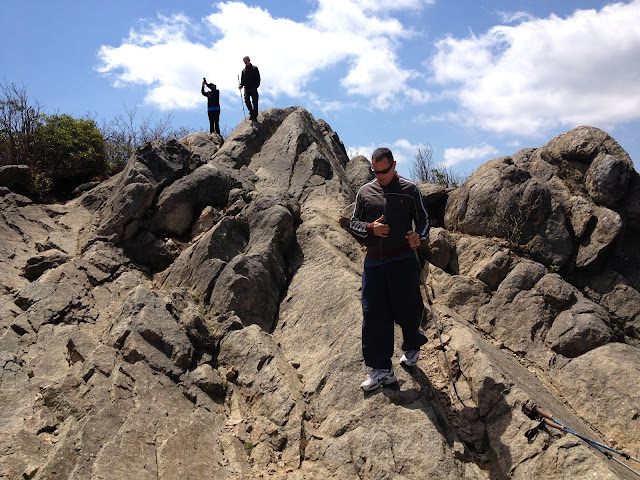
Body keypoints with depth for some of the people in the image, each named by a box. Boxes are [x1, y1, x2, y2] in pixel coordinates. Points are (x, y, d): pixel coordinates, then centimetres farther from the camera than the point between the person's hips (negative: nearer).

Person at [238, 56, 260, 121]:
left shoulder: (254, 68, 2)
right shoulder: (244, 70, 15)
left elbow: (258, 78, -1)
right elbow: (242, 79, 18)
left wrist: (256, 86, -12)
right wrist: (241, 85, -1)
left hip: (253, 88, -4)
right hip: (246, 88, 4)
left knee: (254, 102, -4)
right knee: (246, 100, -10)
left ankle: (255, 116, 3)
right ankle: (251, 112, 9)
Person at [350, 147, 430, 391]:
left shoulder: (409, 190, 4)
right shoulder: (364, 192, 10)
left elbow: (423, 219, 8)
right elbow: (353, 223, 14)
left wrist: (419, 236, -14)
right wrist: (370, 228, -7)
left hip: (402, 259, -2)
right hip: (373, 262, 3)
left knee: (407, 309, 3)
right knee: (373, 314, 1)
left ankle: (412, 346, 37)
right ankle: (382, 369, 11)